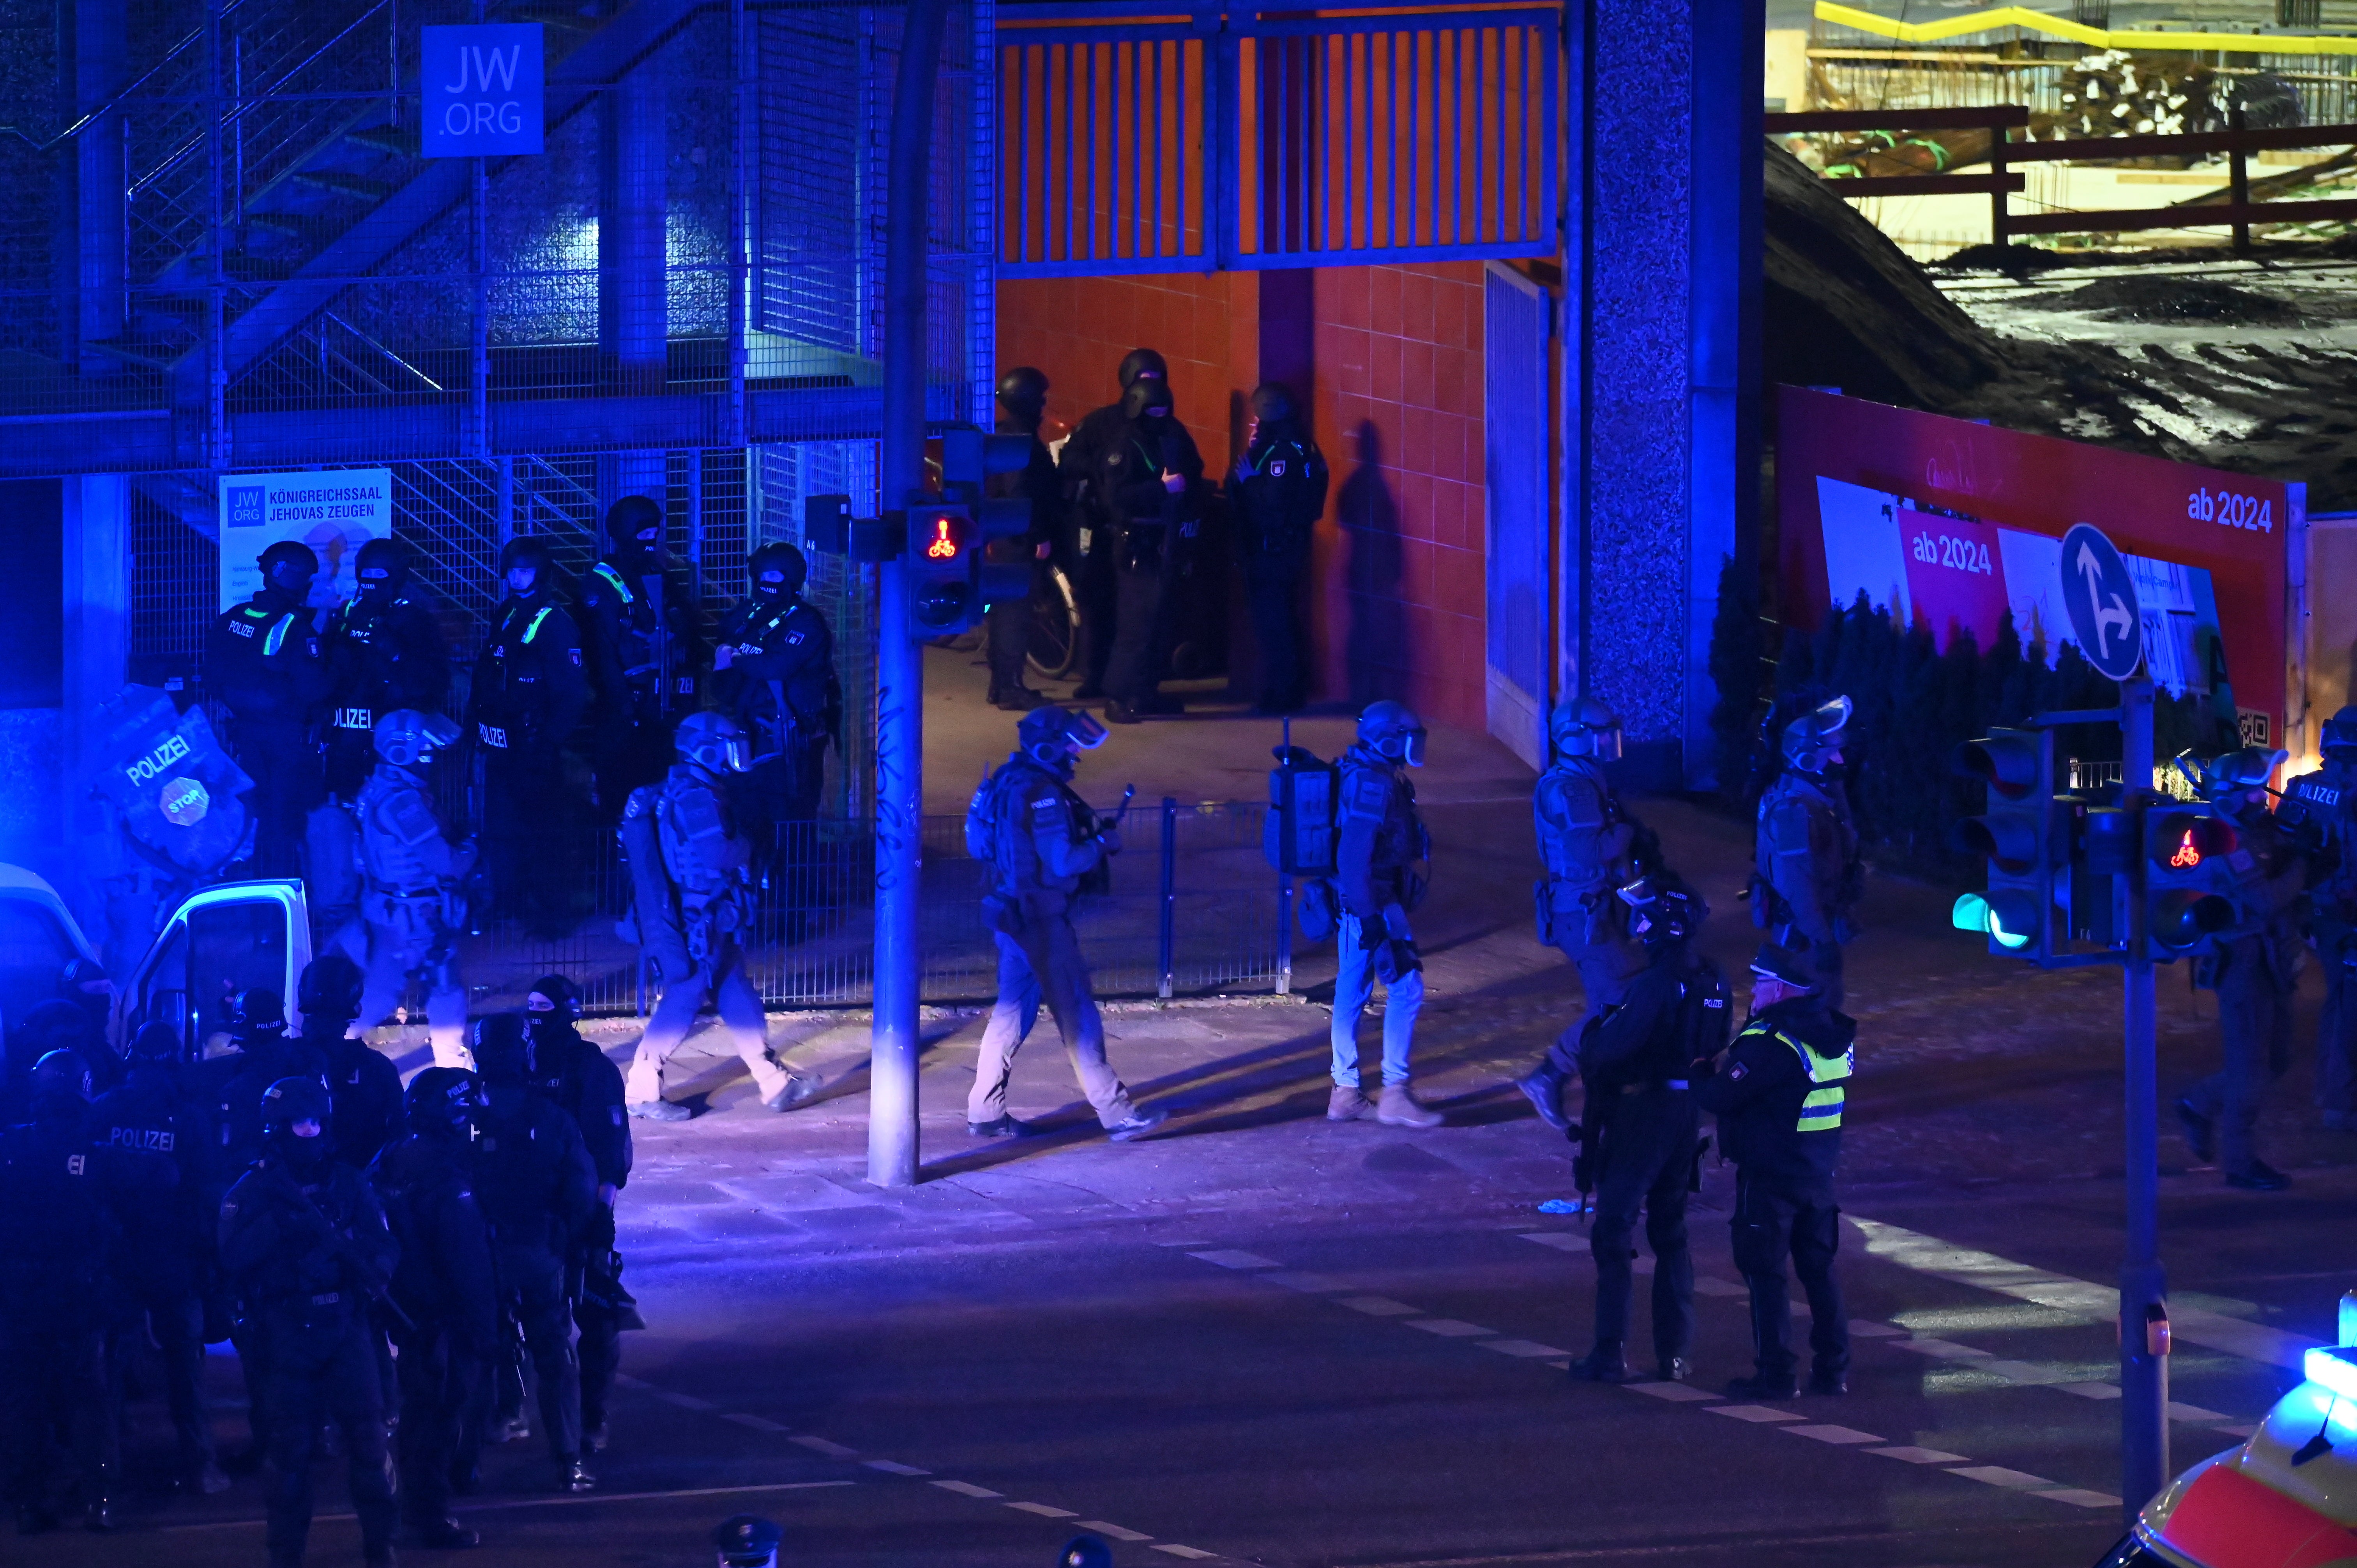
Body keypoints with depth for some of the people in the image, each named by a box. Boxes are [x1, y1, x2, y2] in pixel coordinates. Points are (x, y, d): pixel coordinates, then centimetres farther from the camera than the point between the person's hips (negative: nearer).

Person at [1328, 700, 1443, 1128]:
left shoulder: (1362, 778, 12)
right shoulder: (1375, 786, -20)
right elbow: (1356, 856, -24)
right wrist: (1371, 916, -25)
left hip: (1356, 900, 10)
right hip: (1373, 900, -10)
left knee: (1352, 991, 12)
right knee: (1406, 987, -6)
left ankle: (1346, 1093, 17)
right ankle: (1395, 1094, -5)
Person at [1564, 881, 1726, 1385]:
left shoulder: (1657, 984, -22)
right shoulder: (1713, 983, 2)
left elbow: (1611, 1048, -25)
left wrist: (1592, 1036, -5)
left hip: (1641, 1115, -7)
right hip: (1688, 1115, 7)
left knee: (1614, 1230, -1)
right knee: (1672, 1231, 16)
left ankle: (1610, 1353, -3)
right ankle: (1674, 1351, 16)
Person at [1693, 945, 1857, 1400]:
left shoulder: (1772, 1045, -22)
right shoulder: (1834, 1037, 5)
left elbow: (1721, 1098, -21)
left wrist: (1700, 1073, 1)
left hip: (1769, 1178, -8)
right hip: (1819, 1173, 8)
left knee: (1765, 1274, 0)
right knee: (1819, 1269, 15)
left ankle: (1776, 1374, 1)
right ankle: (1833, 1369, 18)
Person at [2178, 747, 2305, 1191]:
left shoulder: (2266, 832, 7)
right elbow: (2267, 901, -27)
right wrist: (2301, 869, -18)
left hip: (2273, 967, 9)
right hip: (2244, 966, -9)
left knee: (2275, 1061, 18)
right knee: (2249, 1067, -1)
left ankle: (2199, 1106, 31)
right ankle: (2241, 1162, 7)